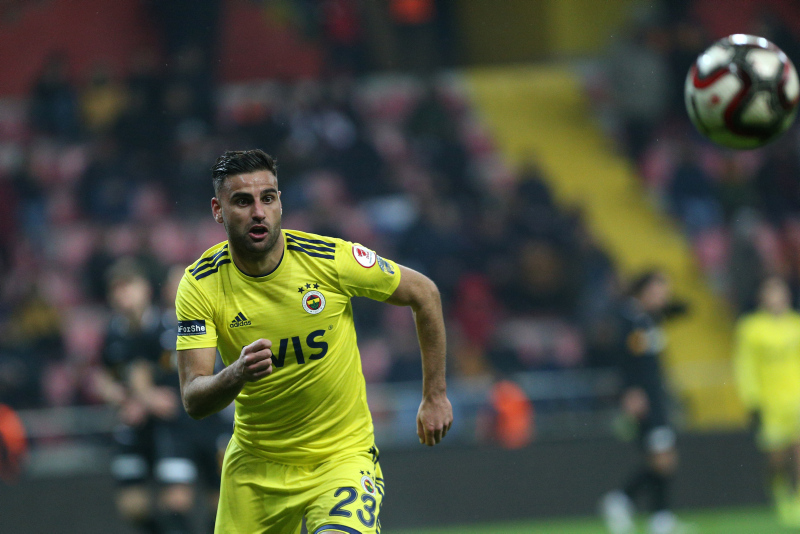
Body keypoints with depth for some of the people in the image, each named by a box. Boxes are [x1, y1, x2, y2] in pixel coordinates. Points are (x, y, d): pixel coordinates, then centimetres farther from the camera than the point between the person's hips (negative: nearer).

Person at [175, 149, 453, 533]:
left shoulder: (331, 259, -15)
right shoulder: (200, 286, -12)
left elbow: (424, 293, 1)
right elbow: (194, 403, -18)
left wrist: (435, 396, 4)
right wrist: (237, 373, -40)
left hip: (343, 455, -3)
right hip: (255, 466, 3)